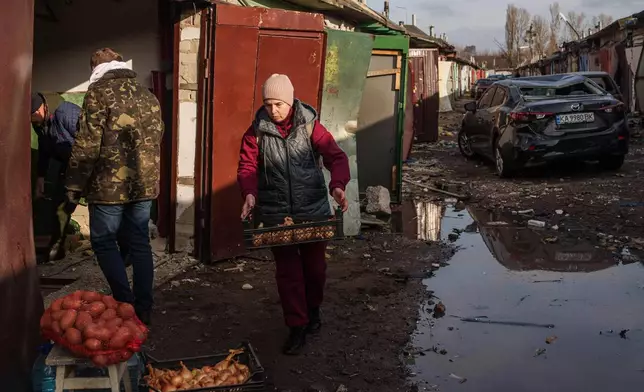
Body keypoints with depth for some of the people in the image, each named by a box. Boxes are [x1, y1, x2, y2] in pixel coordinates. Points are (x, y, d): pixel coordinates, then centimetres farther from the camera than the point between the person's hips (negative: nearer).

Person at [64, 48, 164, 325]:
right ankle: (143, 309, 16)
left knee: (104, 242, 7)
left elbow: (87, 145, -13)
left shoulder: (99, 93, -8)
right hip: (144, 183, 6)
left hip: (110, 184, -6)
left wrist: (75, 184, -6)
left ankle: (126, 305, 2)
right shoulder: (148, 96, 12)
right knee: (139, 243, 12)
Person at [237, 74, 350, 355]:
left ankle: (313, 310, 40)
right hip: (276, 213, 0)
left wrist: (338, 185, -29)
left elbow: (335, 156, -10)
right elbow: (247, 167, -4)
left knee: (315, 266, 14)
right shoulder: (256, 132, -1)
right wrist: (249, 193, -24)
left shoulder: (310, 126, -4)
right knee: (287, 271, 3)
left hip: (314, 210, 0)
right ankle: (297, 327, 15)